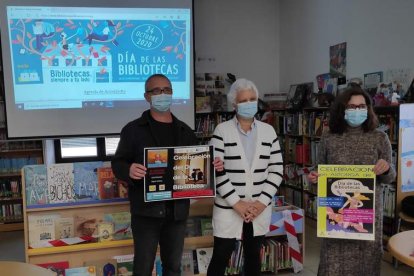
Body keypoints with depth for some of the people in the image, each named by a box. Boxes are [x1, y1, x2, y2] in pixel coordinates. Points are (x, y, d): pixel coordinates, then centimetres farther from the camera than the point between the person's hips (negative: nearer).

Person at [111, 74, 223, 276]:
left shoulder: (184, 131, 12)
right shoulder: (133, 129, -1)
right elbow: (118, 163, -3)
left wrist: (213, 166, -4)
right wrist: (129, 171, -25)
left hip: (177, 210, 4)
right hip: (146, 210, -3)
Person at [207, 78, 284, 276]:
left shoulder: (268, 131, 4)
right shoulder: (222, 131, -6)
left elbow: (276, 170, 2)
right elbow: (216, 171, -11)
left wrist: (262, 202, -8)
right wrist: (237, 203, -15)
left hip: (259, 208, 3)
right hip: (229, 208, -3)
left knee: (253, 256, 17)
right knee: (221, 257, 5)